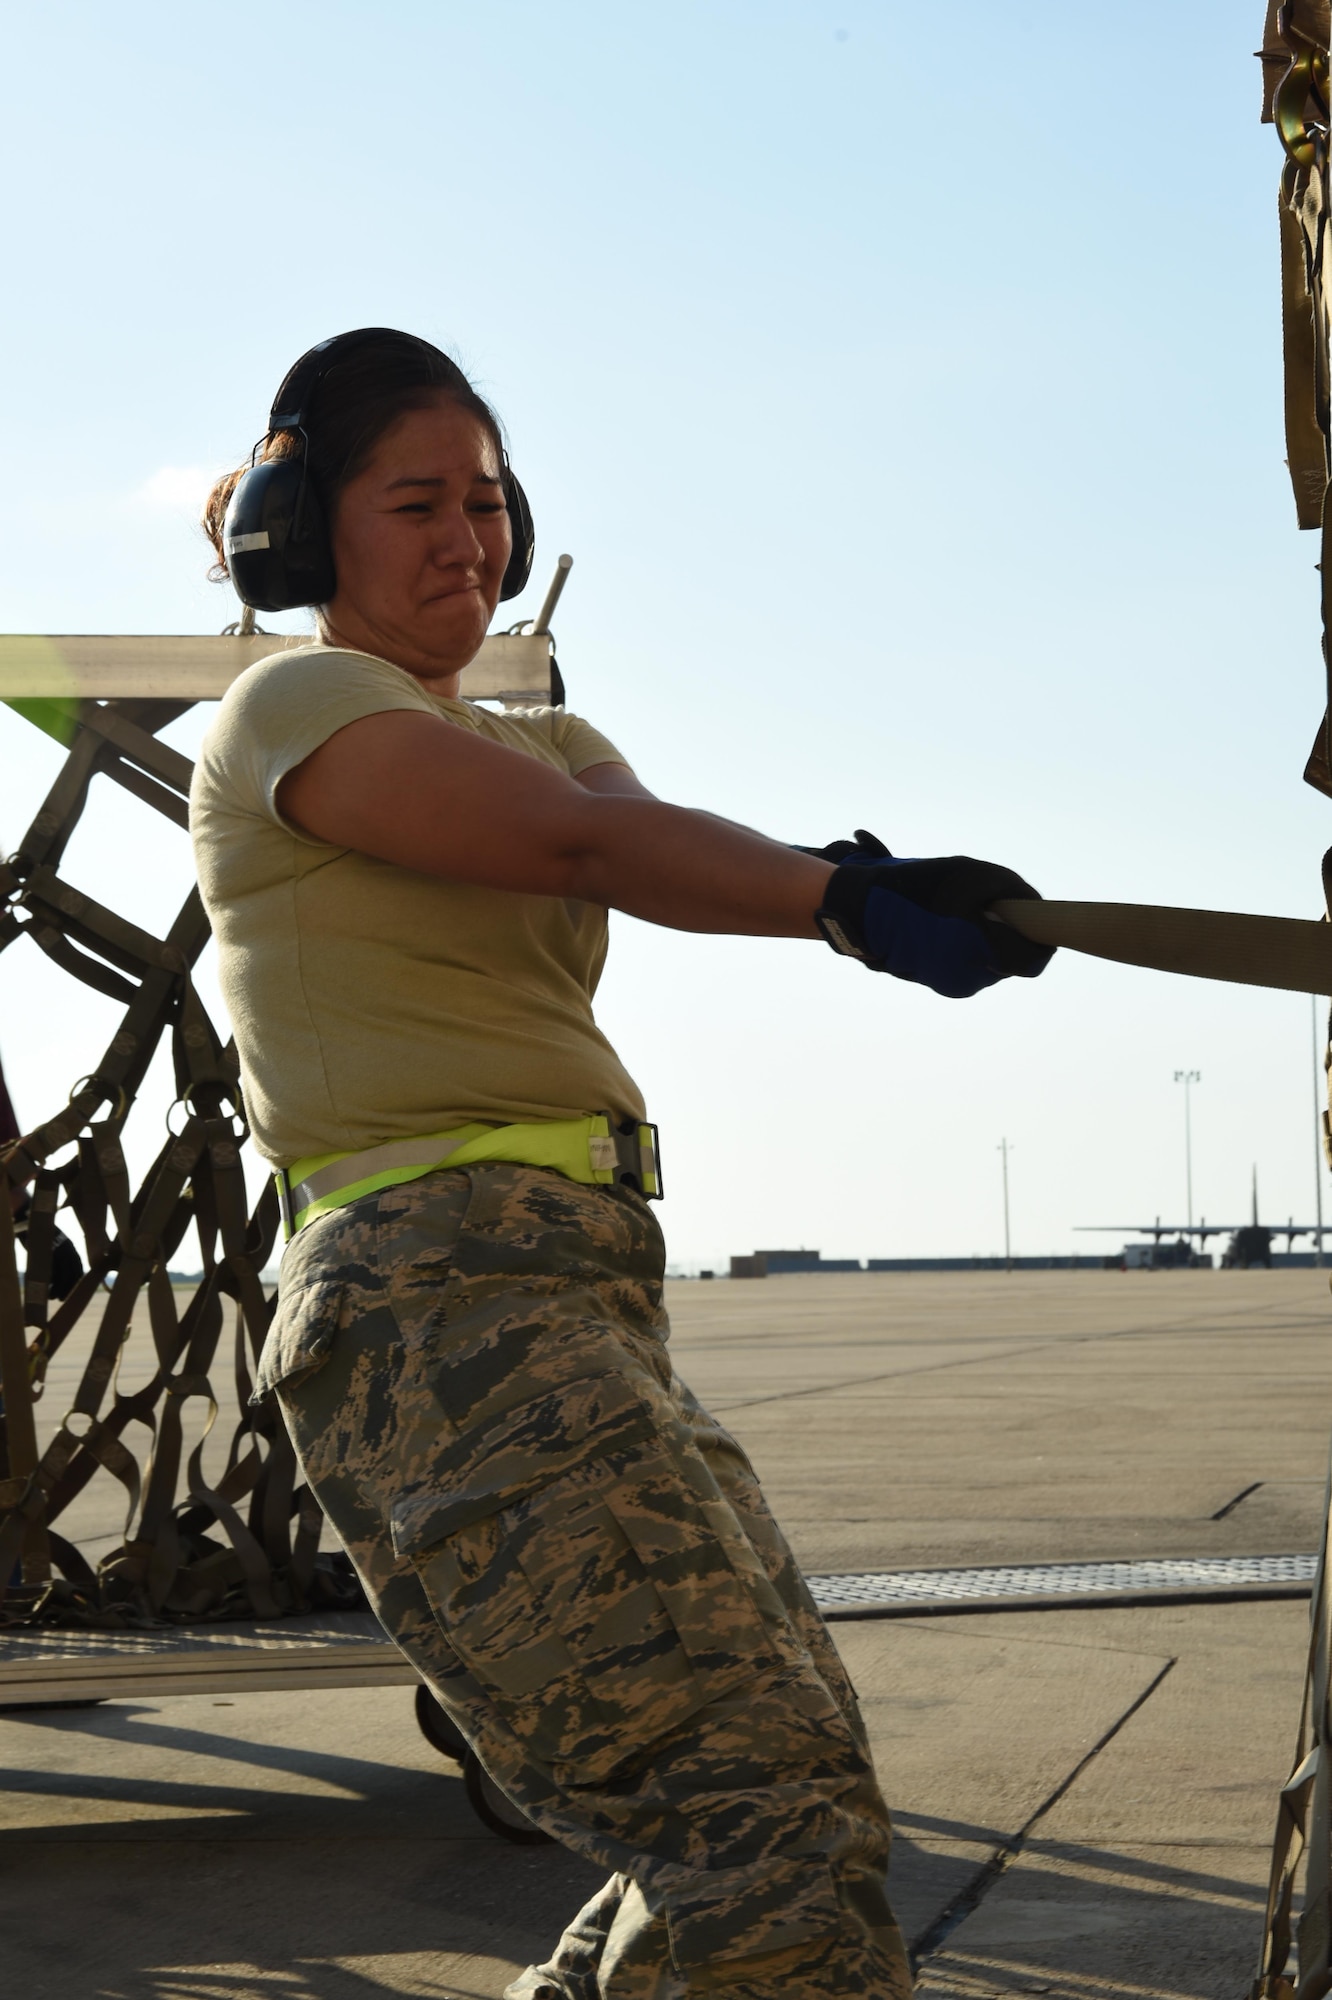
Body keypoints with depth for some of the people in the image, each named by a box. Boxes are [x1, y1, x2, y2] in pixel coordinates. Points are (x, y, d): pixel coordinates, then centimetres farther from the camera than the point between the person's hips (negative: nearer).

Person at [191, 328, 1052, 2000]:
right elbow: (582, 843, -19)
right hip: (441, 1311, -9)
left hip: (580, 1308, 9)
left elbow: (666, 847, 4)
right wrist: (849, 900, -30)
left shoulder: (532, 741, 24)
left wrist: (874, 888, -16)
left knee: (789, 1809, 14)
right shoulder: (294, 707, -2)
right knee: (772, 1820, -20)